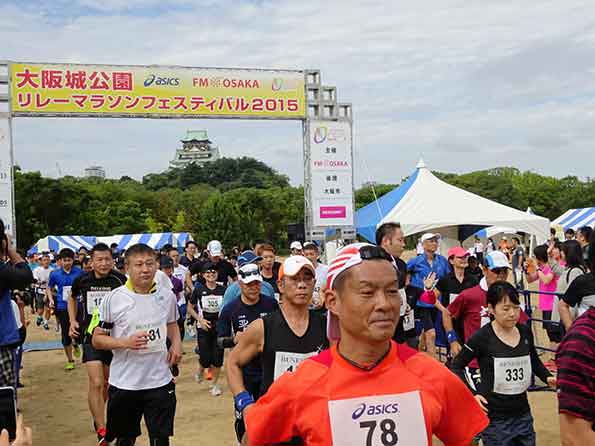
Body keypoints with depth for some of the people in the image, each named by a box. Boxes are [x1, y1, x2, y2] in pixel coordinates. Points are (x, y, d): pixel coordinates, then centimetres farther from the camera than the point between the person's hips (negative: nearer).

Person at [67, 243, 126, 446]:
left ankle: (98, 415, 41)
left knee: (107, 382, 15)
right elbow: (72, 299, 17)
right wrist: (73, 321, 6)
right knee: (96, 383, -12)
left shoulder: (120, 280, -10)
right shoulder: (82, 280, -5)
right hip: (91, 335, -1)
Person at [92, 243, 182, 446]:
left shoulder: (167, 295, 0)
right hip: (124, 384, -2)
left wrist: (176, 343, -1)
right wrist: (126, 343, -21)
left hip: (160, 382, 2)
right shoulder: (113, 298, -10)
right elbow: (97, 339, -4)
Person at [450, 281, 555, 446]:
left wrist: (547, 377, 4)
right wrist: (471, 394, -17)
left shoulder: (525, 332, 1)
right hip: (494, 419, -5)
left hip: (523, 415, 5)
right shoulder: (482, 337, -14)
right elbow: (456, 367, -6)